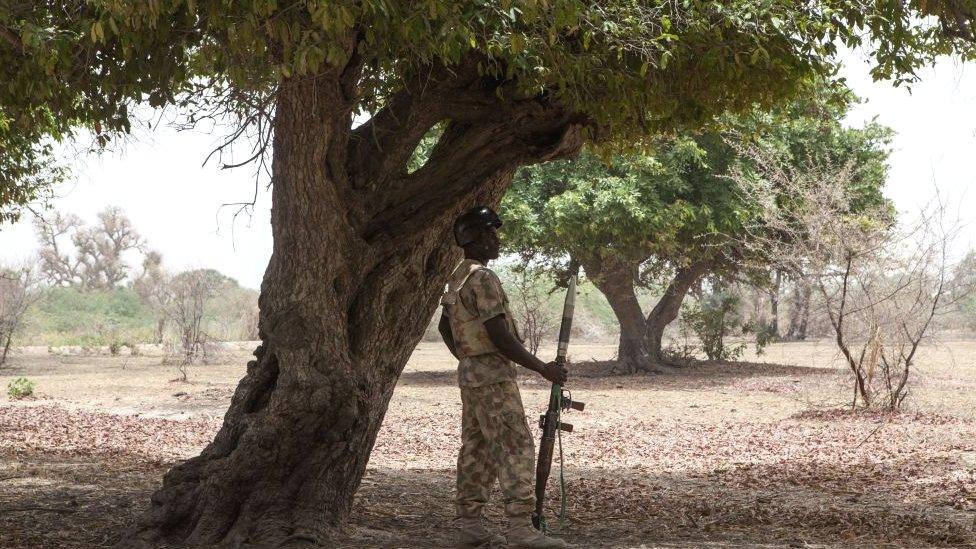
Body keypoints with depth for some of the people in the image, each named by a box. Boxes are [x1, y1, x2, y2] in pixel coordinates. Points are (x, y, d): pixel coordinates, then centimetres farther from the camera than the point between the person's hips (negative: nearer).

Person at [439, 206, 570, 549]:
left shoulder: (458, 278, 14)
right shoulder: (483, 278, -17)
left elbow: (444, 326, 27)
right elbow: (499, 336, -23)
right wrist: (543, 368, -19)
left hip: (470, 374, 10)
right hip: (493, 374, -10)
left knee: (477, 449, 10)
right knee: (516, 447, -10)